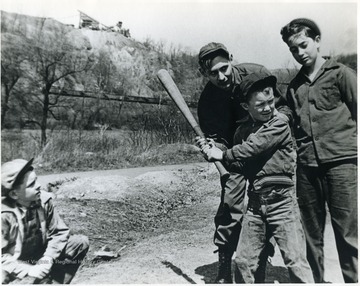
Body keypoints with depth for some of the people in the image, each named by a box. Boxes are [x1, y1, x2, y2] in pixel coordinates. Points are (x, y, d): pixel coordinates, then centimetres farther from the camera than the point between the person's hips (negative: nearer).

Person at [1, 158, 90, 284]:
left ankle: (59, 281, -3)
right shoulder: (4, 215, -26)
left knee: (81, 242, -11)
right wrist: (28, 269, -29)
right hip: (17, 266, -5)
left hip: (41, 257, 5)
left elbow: (59, 232, -7)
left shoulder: (43, 200, -14)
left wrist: (48, 258, -19)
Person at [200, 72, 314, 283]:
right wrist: (213, 153, -5)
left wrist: (223, 155, -7)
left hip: (281, 200, -5)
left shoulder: (280, 124, -9)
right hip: (255, 202, 6)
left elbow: (252, 148, -19)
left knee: (295, 260, -1)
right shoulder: (242, 130, 9)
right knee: (243, 260, 12)